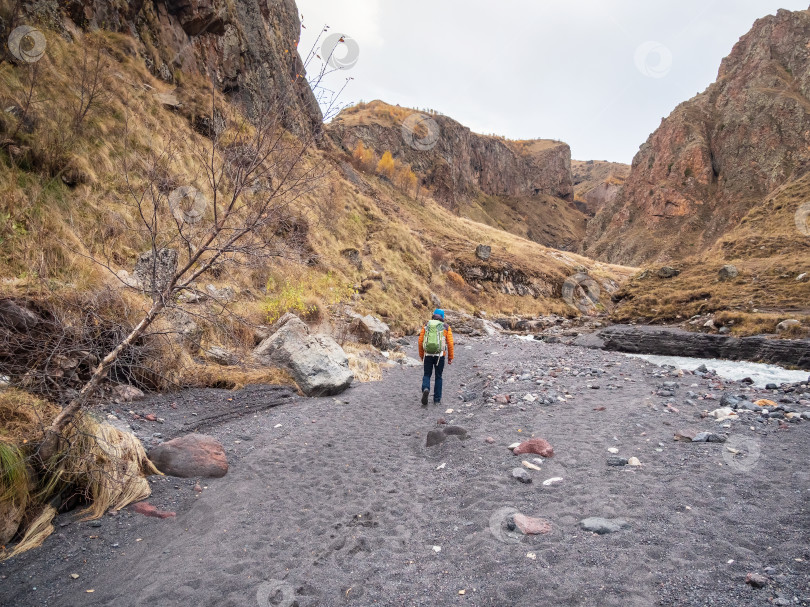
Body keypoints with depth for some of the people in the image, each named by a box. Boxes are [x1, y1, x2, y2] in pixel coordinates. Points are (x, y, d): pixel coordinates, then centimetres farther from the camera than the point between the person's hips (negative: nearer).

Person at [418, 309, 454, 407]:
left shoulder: (426, 326, 6)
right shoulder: (446, 327, 3)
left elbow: (420, 341, 4)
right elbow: (450, 343, -1)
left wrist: (421, 355, 14)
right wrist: (450, 357, 6)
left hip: (428, 354, 0)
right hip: (440, 355, 0)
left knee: (427, 375, 12)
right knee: (438, 376, 12)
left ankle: (425, 389, -17)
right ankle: (437, 399, 16)